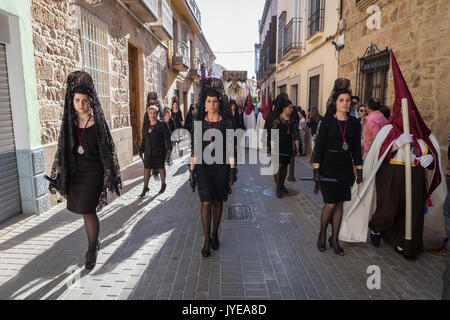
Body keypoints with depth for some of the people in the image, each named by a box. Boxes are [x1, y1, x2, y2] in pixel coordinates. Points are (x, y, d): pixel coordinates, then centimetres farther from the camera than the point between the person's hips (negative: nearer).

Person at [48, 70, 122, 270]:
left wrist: (109, 176, -8)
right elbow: (63, 149, 9)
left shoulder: (97, 122, -7)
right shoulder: (69, 122, 4)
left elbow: (107, 149, -6)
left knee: (88, 211, -5)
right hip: (75, 173, 5)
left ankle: (92, 250, 12)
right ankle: (95, 241, 35)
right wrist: (59, 175, 6)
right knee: (85, 210, 14)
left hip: (93, 173, -4)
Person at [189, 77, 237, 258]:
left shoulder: (226, 122, 0)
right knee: (206, 202, -7)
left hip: (221, 166, 0)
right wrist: (192, 170, 2)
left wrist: (232, 169, -5)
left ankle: (215, 235, 27)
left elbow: (230, 147, -1)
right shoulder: (199, 122, 3)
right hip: (203, 166, 0)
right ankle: (207, 240, 3)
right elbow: (194, 148, 4)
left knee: (218, 201, 10)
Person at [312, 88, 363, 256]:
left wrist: (359, 170, 8)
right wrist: (316, 169, -11)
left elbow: (356, 148, 10)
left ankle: (334, 239, 21)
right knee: (330, 203, -3)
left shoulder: (354, 123, 7)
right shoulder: (327, 121, -5)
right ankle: (322, 234, 22)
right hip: (328, 166, -4)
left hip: (345, 167, 4)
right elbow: (319, 146, -7)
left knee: (340, 204, 8)